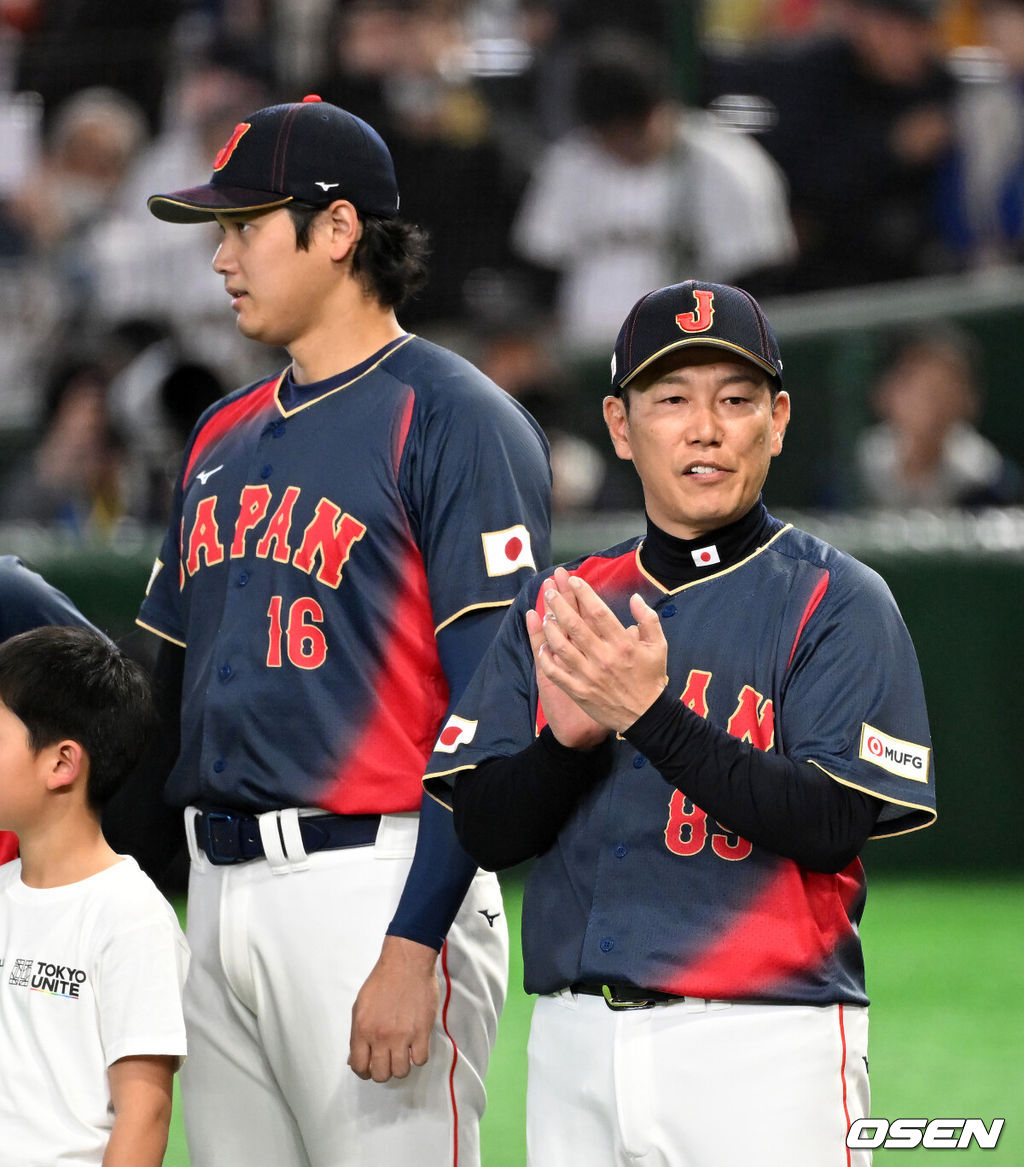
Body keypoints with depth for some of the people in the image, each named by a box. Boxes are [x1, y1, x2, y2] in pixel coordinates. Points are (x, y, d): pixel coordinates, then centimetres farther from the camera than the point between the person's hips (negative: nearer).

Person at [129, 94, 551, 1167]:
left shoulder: (454, 421, -7)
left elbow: (495, 708, -13)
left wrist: (414, 946, -20)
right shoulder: (223, 435, 18)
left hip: (371, 885, -8)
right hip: (217, 895, 8)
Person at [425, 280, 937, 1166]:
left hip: (764, 1050, -4)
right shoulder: (556, 605, 13)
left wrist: (648, 713, -20)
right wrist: (569, 737, -13)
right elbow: (486, 832, 7)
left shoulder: (837, 602, -1)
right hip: (575, 1048, 4)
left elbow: (829, 826, -13)